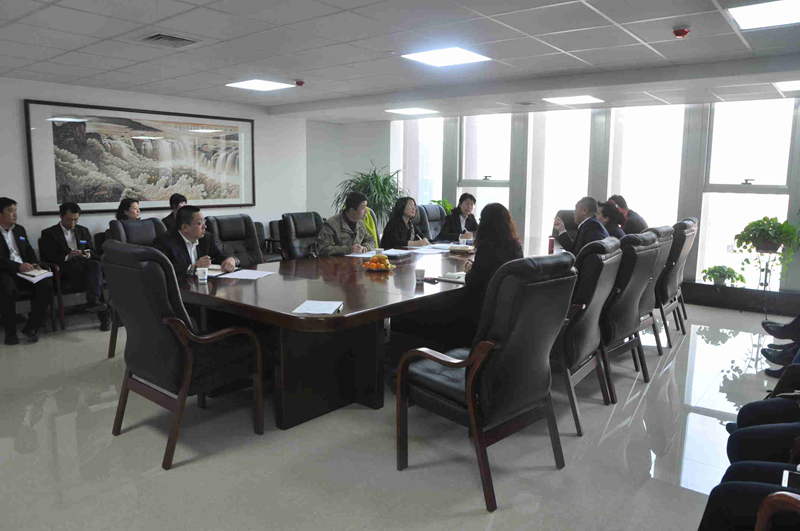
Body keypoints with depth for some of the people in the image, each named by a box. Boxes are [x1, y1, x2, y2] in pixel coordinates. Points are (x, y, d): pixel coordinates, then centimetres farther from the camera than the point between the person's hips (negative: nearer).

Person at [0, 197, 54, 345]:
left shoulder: (20, 229, 19)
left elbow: (29, 250, 22)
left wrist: (34, 264, 2)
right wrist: (18, 266, -23)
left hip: (24, 269, 5)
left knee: (46, 284, -23)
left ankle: (31, 327, -13)